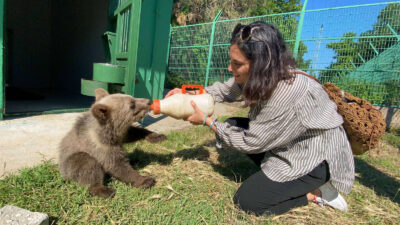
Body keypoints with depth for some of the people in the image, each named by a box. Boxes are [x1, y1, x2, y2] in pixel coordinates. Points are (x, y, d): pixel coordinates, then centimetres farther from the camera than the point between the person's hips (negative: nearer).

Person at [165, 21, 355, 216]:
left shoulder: (287, 92, -36)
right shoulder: (263, 74, -13)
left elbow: (251, 142, -24)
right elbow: (225, 90, 3)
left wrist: (207, 122, -16)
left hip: (316, 156, -8)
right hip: (290, 143, 8)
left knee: (247, 201, -7)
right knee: (231, 125, 0)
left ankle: (316, 192, 4)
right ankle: (272, 174, 5)